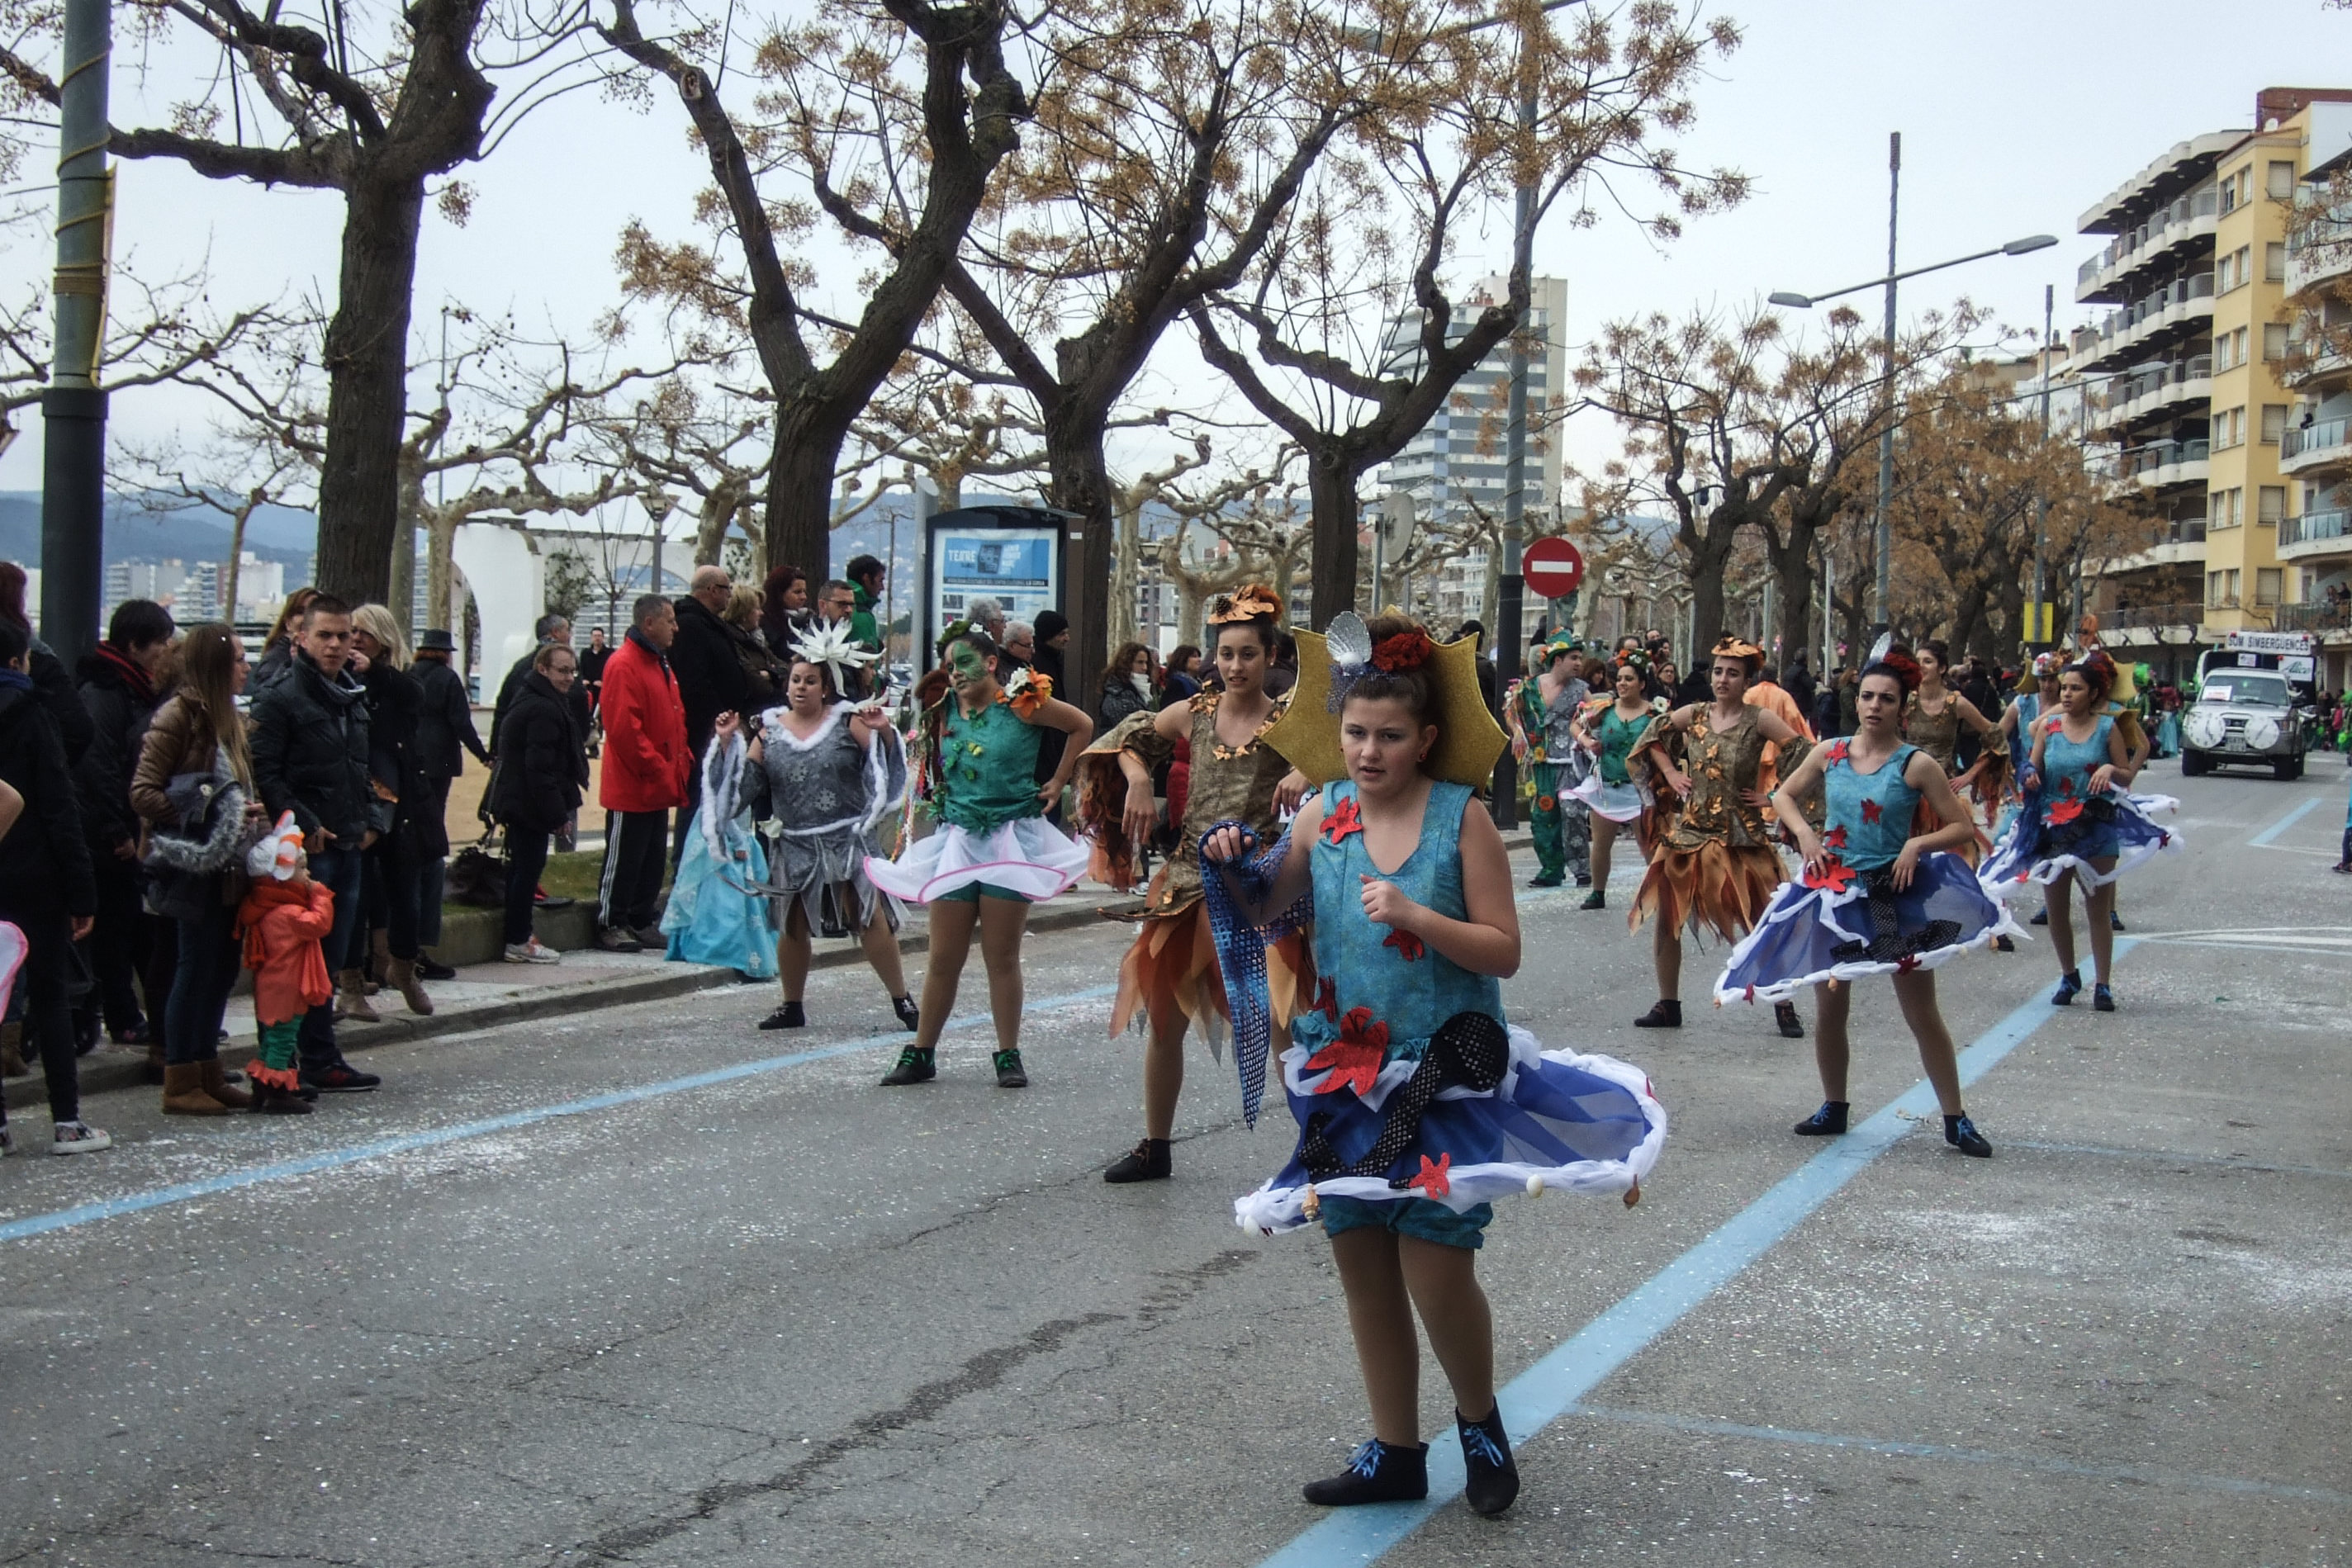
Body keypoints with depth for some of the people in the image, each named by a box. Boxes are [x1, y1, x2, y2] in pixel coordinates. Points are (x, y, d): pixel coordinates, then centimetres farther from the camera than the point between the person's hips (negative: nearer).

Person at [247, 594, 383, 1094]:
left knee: (335, 956, 11)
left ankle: (316, 1058, 18)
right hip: (307, 849, -8)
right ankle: (320, 1061, -1)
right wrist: (305, 826, -18)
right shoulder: (280, 697, -8)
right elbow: (265, 774, -15)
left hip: (348, 847, 8)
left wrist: (369, 819, 13)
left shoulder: (354, 697, 16)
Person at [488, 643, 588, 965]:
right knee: (529, 865, -4)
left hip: (513, 800, 11)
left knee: (522, 865, 16)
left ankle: (516, 936, 23)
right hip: (529, 802, -11)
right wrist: (558, 814, -21)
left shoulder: (529, 700, 15)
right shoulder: (545, 709, -20)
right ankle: (518, 941, 2)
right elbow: (541, 768, -24)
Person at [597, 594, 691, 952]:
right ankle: (610, 926, 6)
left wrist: (682, 762, 9)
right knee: (623, 858, -2)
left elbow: (675, 719, 22)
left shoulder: (660, 664, 16)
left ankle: (641, 923, 22)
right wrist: (658, 769, -20)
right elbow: (623, 728, -22)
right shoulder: (623, 665, -16)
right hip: (632, 785, -9)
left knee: (653, 858, 13)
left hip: (659, 786, 9)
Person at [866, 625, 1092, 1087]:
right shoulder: (944, 712, 6)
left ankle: (1009, 1056, 13)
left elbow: (1082, 726, 7)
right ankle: (920, 1054, 14)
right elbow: (927, 777, 17)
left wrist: (1058, 782, 5)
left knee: (1002, 957, 3)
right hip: (956, 840, 3)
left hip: (1010, 838, -3)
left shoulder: (1022, 703, -5)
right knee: (943, 958, 5)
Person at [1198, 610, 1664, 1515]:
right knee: (1363, 1269, 10)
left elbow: (1504, 953, -11)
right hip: (1348, 1071, 4)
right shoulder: (1323, 813, 0)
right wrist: (1231, 867, -12)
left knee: (1434, 1269, -5)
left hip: (1445, 1073, -4)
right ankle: (1395, 1454, 26)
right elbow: (1263, 917, 7)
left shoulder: (1462, 817, -10)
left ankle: (1480, 1424, 23)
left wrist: (1415, 915, -24)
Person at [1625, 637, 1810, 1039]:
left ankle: (1784, 1008, 9)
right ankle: (1668, 1006, 17)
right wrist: (1669, 772, 10)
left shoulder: (1760, 720, -8)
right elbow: (1653, 734, 20)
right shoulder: (1694, 715, 3)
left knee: (1763, 923, -2)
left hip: (1741, 837, -4)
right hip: (1689, 833, 4)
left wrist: (1773, 796, -9)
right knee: (1665, 917, 5)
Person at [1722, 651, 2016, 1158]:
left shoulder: (1915, 764, -9)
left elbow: (1964, 827, -7)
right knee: (1830, 1008, 12)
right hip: (1834, 892, 4)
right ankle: (1834, 1109, 28)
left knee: (1922, 1014, 0)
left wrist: (1918, 844, -22)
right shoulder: (1829, 754, 0)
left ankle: (1956, 1120, 8)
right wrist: (1805, 833, -3)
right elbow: (1783, 796, 15)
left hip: (1896, 894, -3)